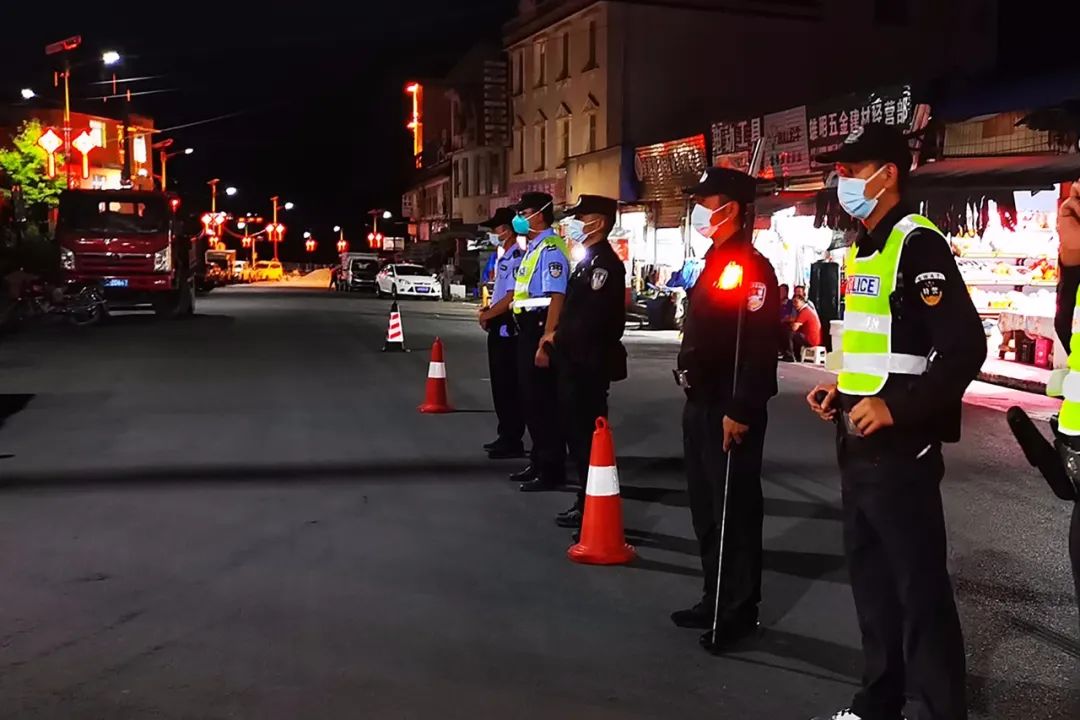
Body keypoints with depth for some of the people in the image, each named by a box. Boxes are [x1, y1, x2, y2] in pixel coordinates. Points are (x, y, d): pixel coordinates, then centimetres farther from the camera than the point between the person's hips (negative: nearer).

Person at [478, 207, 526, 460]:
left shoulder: (516, 258, -17)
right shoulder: (503, 258, 15)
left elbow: (511, 297, -21)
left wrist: (487, 315, -10)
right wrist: (488, 311, 8)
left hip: (508, 328, -10)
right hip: (498, 328, 10)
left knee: (508, 385, -4)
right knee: (500, 384, 17)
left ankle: (513, 442, 4)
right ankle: (506, 437, 28)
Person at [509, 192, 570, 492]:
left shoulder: (550, 249, -16)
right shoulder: (532, 248, 16)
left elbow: (556, 297, -23)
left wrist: (545, 341, -27)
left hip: (541, 332, -10)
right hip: (527, 330, 10)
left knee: (544, 401, -3)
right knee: (530, 399, 17)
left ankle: (552, 470, 7)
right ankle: (538, 462, 29)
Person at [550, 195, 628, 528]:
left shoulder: (605, 262, -16)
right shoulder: (590, 260, 15)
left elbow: (592, 316, -23)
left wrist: (561, 337, -11)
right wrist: (560, 336, 5)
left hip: (590, 363, -10)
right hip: (577, 361, 10)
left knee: (587, 434, -3)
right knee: (578, 431, 16)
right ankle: (587, 502, 26)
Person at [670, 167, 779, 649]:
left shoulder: (750, 267, -16)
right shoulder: (715, 262, 16)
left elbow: (759, 347, -23)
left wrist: (741, 410, -26)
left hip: (730, 412, -10)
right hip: (701, 406, 10)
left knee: (735, 511, -1)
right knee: (706, 508, 16)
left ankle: (741, 609, 10)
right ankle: (715, 598, 28)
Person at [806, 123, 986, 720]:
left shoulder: (917, 243, -13)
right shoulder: (861, 250, 16)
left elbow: (966, 346, -21)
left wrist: (897, 407, -23)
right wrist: (842, 389, 11)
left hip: (901, 447, -10)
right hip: (858, 446, 10)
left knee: (919, 588, -2)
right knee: (871, 577, 17)